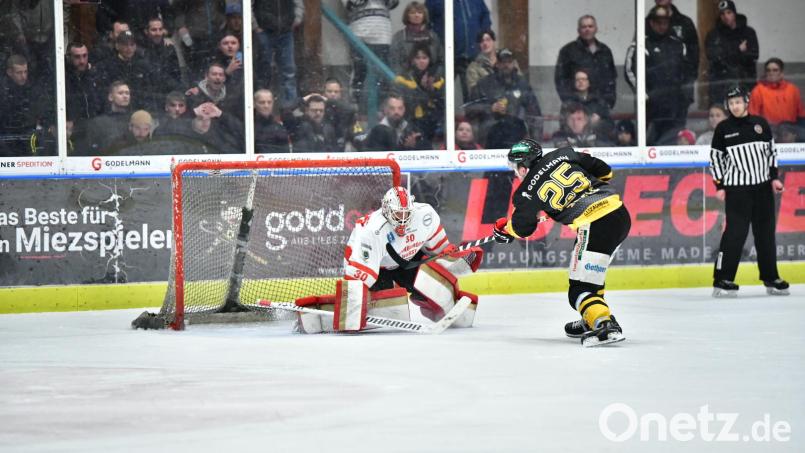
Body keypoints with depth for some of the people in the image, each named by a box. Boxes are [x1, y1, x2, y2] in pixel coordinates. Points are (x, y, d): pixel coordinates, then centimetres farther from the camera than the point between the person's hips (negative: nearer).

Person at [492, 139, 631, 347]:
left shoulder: (528, 192, 3)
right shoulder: (562, 155, 13)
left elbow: (522, 228, 20)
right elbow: (604, 171, 16)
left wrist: (504, 229, 41)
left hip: (596, 226, -7)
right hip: (621, 213, 7)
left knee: (580, 289, -7)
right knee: (592, 275, 27)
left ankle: (605, 326, -28)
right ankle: (592, 321, 30)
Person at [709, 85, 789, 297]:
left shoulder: (760, 124, 6)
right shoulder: (723, 129, -1)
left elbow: (771, 151, 13)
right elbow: (715, 157, 2)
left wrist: (774, 177, 4)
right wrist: (719, 185, -4)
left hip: (762, 186, 4)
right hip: (736, 187, -3)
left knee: (766, 232, 7)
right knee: (736, 232, -12)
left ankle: (770, 278, 17)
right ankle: (722, 280, -9)